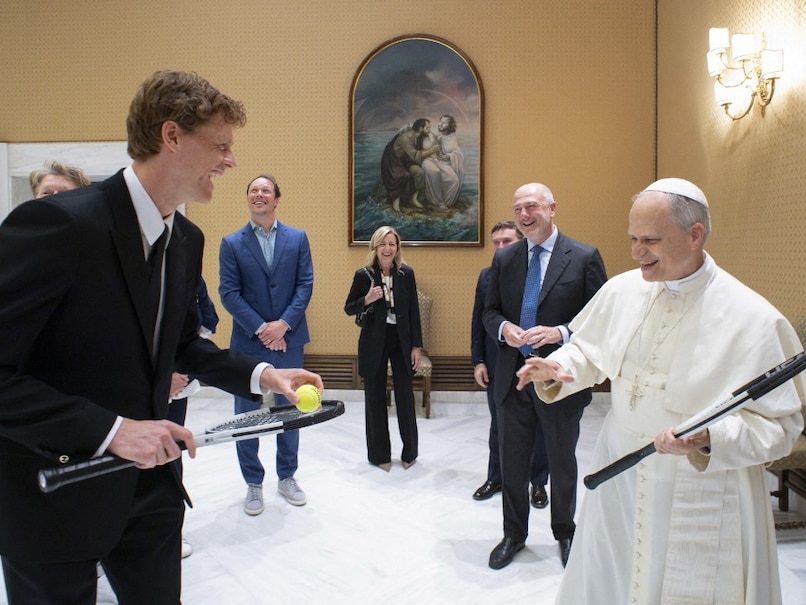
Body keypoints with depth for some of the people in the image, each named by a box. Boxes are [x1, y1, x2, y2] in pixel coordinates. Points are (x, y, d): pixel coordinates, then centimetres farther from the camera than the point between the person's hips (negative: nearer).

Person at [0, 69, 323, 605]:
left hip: (148, 483, 6)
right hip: (54, 490, -6)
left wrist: (261, 374, 0)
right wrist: (108, 429, -26)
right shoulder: (57, 222, -23)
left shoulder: (188, 239, 2)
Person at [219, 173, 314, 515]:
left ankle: (287, 477, 29)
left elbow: (305, 285, -2)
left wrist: (283, 325, -13)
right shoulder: (232, 243, 1)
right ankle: (253, 484, 24)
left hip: (289, 340, 1)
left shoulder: (297, 238, 4)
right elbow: (228, 293, -5)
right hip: (248, 342, -1)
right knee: (247, 415, 8)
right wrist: (260, 329, -14)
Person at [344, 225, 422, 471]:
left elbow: (414, 311, 2)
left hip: (401, 341, 1)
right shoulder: (363, 275, -4)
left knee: (405, 397, 5)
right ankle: (379, 454, 23)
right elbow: (349, 308, 2)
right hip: (373, 342, -1)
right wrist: (367, 299, -18)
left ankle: (410, 452, 23)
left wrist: (416, 346, -1)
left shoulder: (406, 273, 0)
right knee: (375, 398, 7)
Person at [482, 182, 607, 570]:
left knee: (562, 464, 17)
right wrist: (503, 328, -12)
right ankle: (514, 535, 36)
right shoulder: (504, 258, 4)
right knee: (512, 463, 15)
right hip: (513, 377, 3)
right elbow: (490, 311, 9)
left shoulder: (584, 258, -7)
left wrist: (560, 333, -23)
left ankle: (565, 534, 42)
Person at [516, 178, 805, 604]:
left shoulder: (753, 319, -17)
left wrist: (709, 439, -29)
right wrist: (558, 369, -11)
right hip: (618, 479, 4)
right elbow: (588, 350, 9)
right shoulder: (622, 289, -4)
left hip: (700, 502, -4)